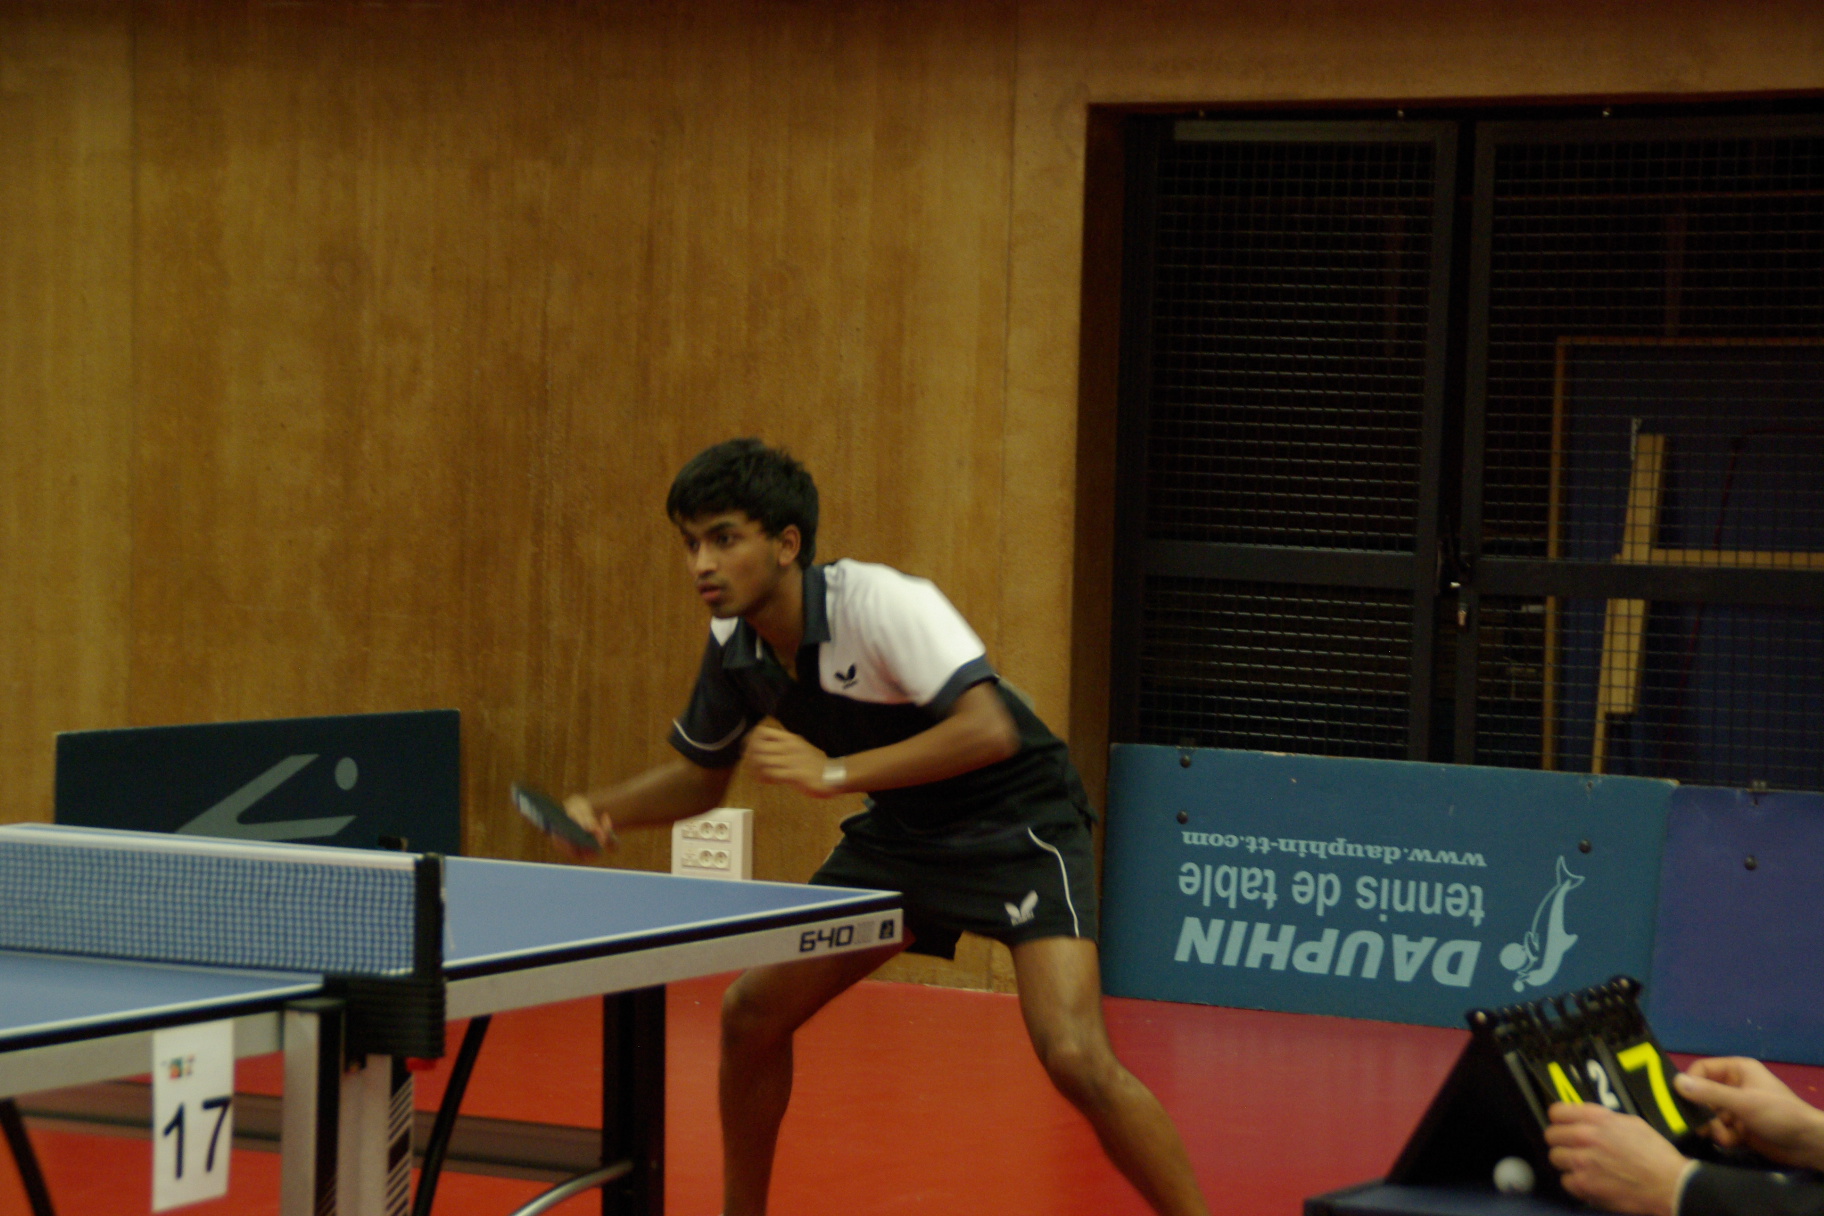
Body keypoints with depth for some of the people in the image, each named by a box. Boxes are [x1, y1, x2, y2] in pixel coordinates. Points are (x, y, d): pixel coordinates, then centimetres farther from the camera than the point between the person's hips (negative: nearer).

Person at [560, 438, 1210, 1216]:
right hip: (901, 834, 7)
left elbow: (989, 729, -37)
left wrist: (836, 772, -40)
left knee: (1075, 1058, -24)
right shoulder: (735, 646, -6)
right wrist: (604, 810, -8)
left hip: (1017, 826, -7)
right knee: (752, 1013, 3)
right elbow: (701, 773, 11)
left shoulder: (877, 603, -28)